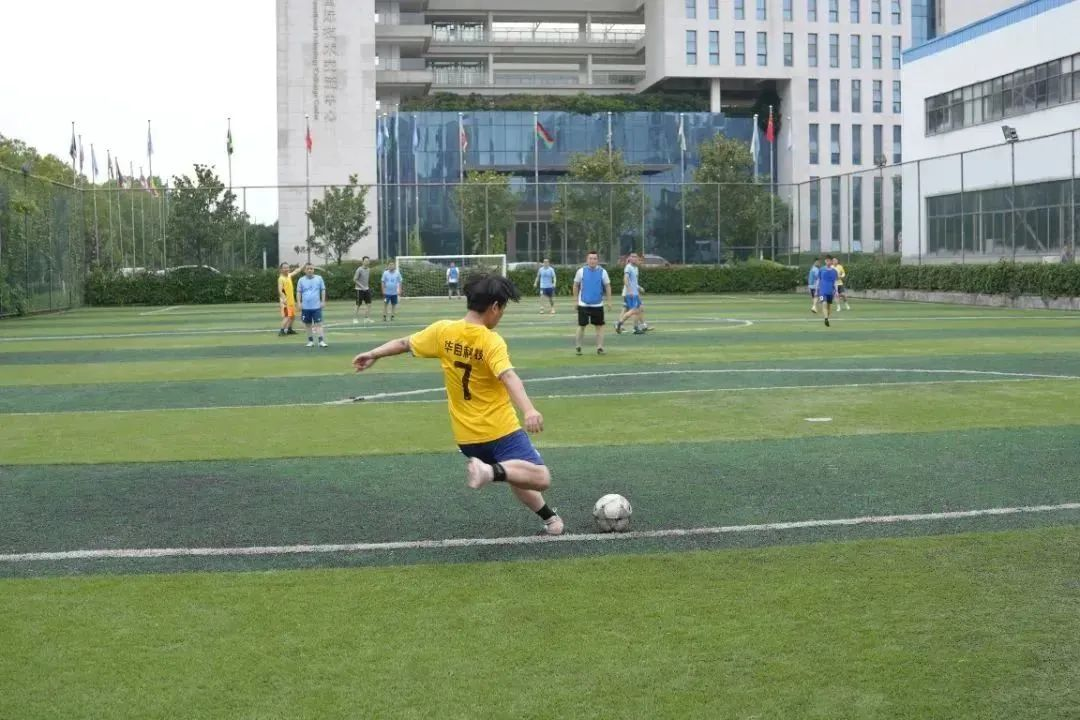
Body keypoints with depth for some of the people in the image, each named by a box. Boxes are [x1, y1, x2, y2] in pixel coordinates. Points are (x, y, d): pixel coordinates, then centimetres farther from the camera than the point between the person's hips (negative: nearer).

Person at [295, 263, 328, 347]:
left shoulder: (319, 278, 2)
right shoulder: (301, 280, 3)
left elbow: (323, 290, 6)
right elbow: (298, 292, 6)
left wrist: (323, 301, -1)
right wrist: (299, 303, -3)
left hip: (316, 306, -2)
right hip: (305, 307, 2)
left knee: (318, 323, -7)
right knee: (308, 324, 9)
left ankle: (321, 341, -9)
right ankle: (310, 341, 18)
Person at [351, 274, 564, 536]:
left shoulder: (443, 331, -2)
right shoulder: (492, 342, -18)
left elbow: (404, 343, 11)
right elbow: (509, 377, -35)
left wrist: (373, 354, 27)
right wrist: (528, 410, -48)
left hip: (466, 437, 7)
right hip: (500, 430, -7)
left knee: (517, 476, 28)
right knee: (541, 478, -16)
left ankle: (548, 517, 27)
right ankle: (492, 470, -32)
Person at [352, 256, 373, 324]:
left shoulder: (368, 269, 7)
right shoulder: (359, 270, -14)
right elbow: (354, 279, -15)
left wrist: (368, 287, 12)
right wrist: (361, 286, -19)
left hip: (367, 289, 6)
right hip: (360, 290, -6)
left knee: (368, 304, 1)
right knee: (358, 305, 0)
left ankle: (366, 318, 7)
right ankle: (355, 319, 10)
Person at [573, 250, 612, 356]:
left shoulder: (602, 272, -1)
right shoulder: (581, 271, -2)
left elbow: (607, 286, 5)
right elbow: (576, 286, 6)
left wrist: (609, 301, 1)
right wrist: (576, 299, 4)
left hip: (598, 305, 1)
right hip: (583, 304, -1)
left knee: (599, 326, 2)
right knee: (581, 326, 5)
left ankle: (600, 348, 9)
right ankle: (578, 347, 18)